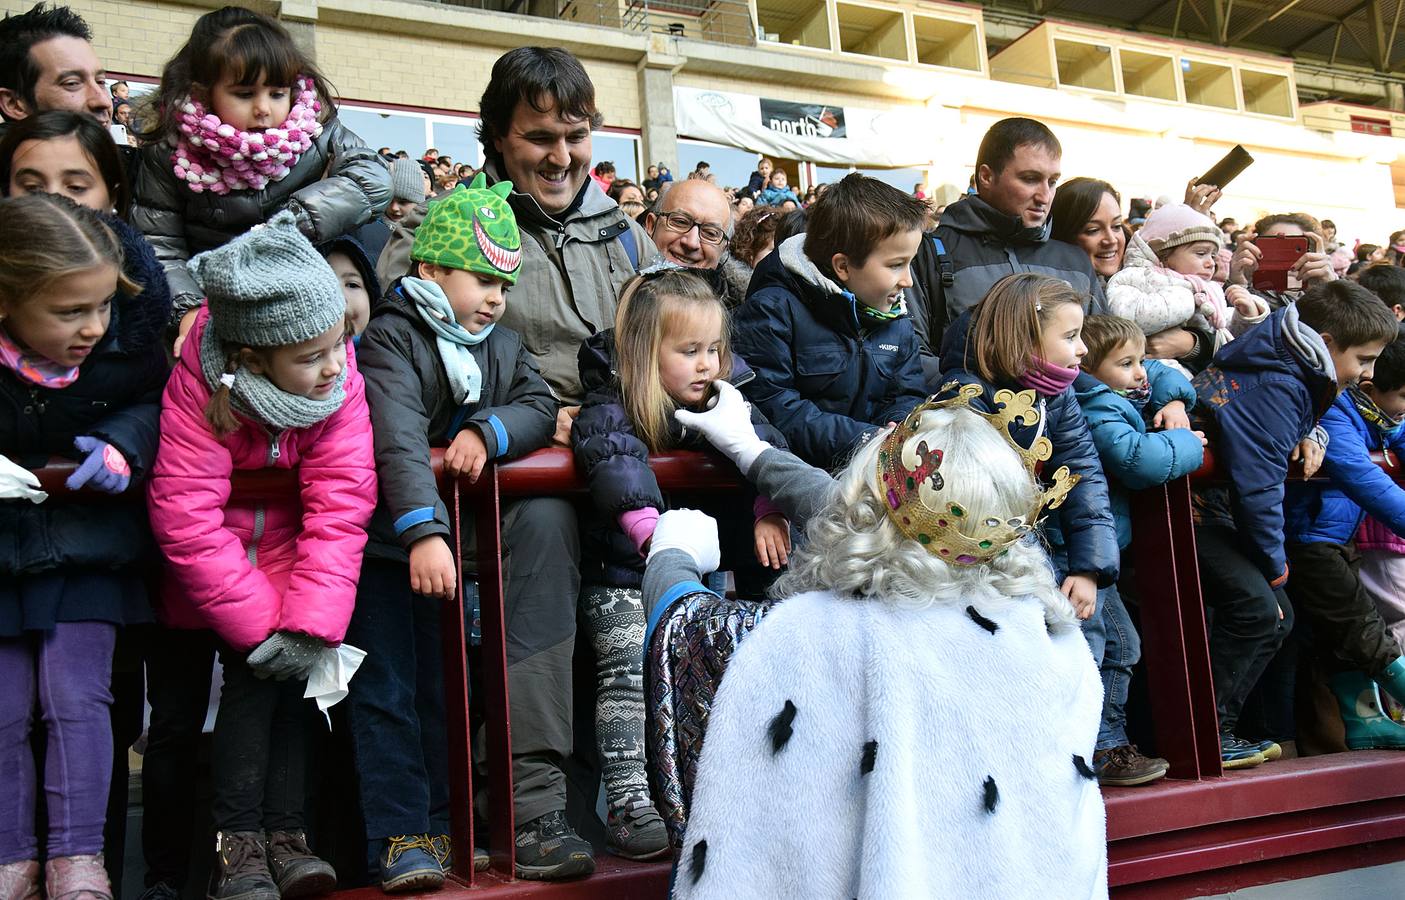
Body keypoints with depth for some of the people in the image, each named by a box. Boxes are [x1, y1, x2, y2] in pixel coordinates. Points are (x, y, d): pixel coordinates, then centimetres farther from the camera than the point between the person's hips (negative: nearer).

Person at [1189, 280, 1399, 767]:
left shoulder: (1293, 374, 8)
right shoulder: (1276, 387, -22)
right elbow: (1259, 486, -24)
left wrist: (1305, 437, 0)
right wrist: (1275, 569, -12)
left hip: (1214, 506, 11)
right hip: (1185, 508, -11)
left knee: (1276, 615, 9)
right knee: (1254, 604, -21)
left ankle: (1220, 725, 14)